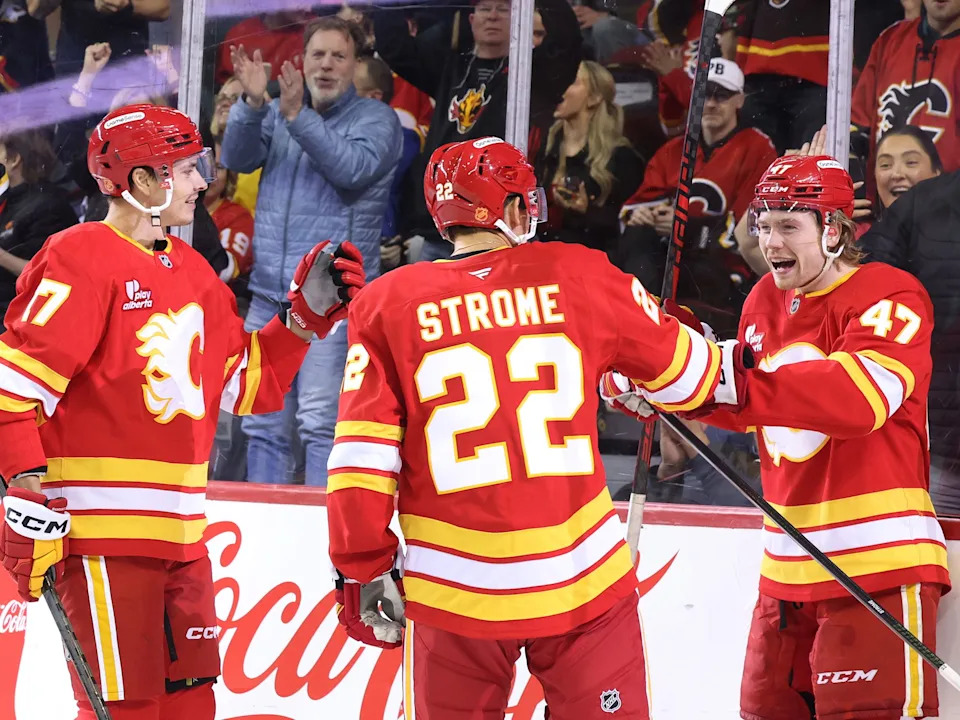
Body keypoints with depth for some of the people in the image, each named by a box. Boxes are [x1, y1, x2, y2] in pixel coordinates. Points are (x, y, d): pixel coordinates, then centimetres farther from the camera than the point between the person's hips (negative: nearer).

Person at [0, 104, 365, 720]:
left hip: (180, 533, 9)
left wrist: (307, 314, 12)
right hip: (99, 531, -9)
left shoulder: (192, 272, 16)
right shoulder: (81, 259, -12)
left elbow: (247, 384, 22)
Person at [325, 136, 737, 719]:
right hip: (586, 579, 0)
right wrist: (728, 370, 36)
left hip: (454, 593, 0)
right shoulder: (578, 277, 2)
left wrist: (364, 567, 6)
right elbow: (684, 369, 14)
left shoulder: (390, 304, 0)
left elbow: (363, 456, -3)